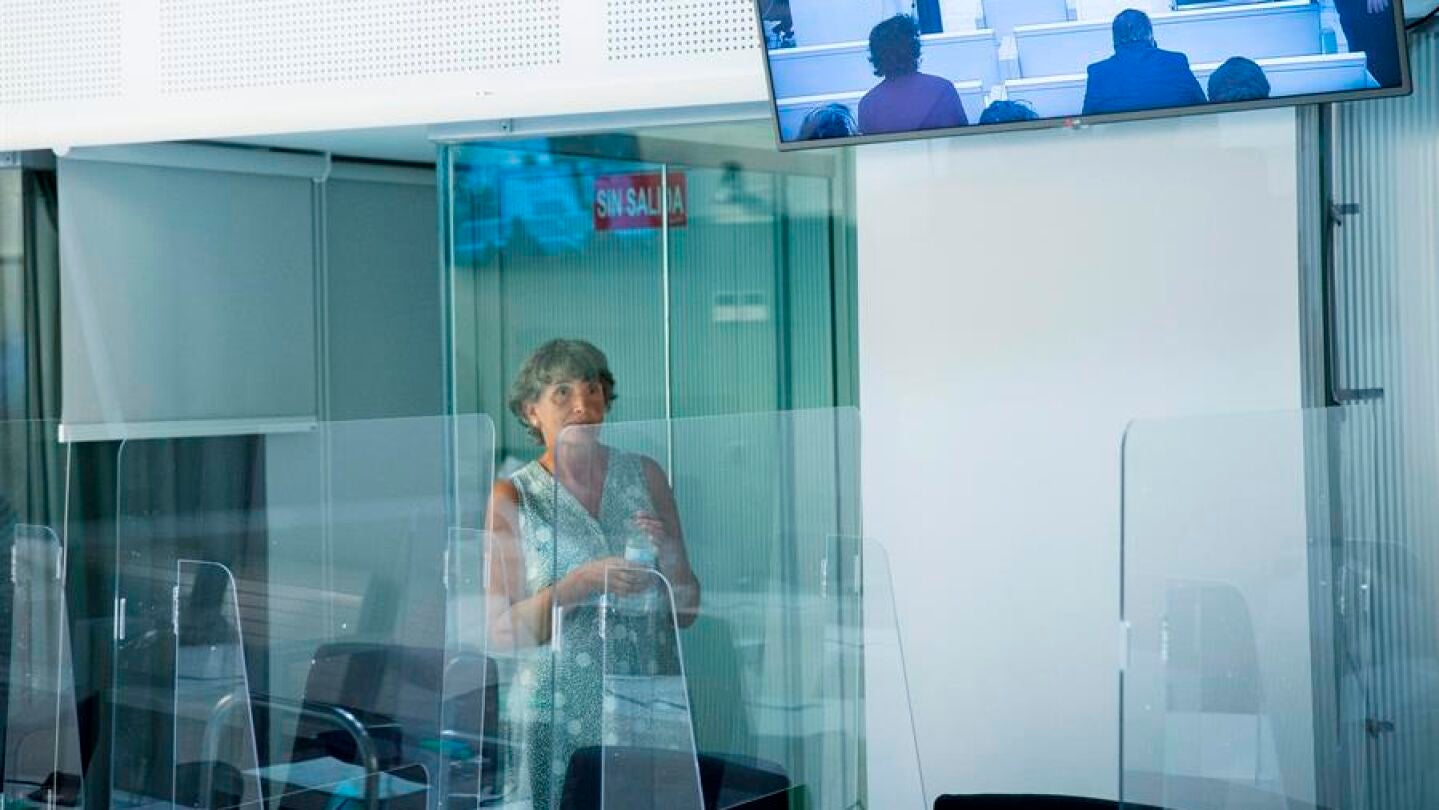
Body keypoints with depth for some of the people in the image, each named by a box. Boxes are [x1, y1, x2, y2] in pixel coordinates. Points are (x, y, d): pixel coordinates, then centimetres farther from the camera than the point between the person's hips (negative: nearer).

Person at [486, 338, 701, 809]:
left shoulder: (644, 476, 8)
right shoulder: (514, 496, 1)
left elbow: (685, 612, 11)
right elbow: (502, 632, -5)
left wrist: (667, 555, -9)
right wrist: (581, 584, -18)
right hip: (559, 717, -2)